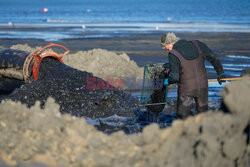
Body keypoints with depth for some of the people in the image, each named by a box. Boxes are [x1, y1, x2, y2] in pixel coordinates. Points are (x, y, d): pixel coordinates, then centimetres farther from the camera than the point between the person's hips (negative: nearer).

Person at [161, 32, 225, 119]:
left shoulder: (173, 54, -12)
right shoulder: (198, 45, 3)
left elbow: (174, 77, -15)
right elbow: (214, 58, 10)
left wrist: (168, 81, 7)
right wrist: (221, 73, 20)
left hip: (186, 89, -5)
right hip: (203, 87, 5)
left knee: (183, 115, 10)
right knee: (203, 113, 19)